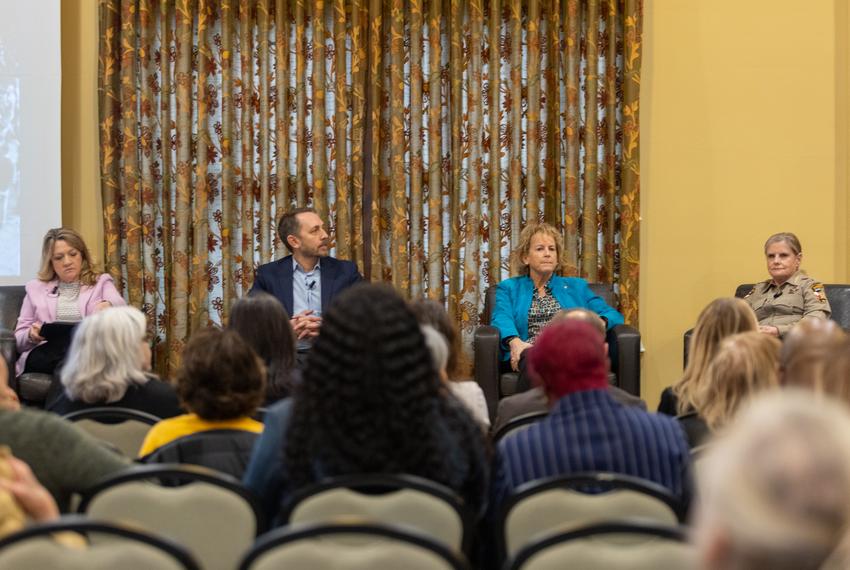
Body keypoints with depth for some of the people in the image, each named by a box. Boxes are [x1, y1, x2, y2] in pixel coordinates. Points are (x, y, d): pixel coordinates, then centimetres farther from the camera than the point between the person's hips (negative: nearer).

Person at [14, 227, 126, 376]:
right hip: (45, 352, 0)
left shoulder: (101, 282, 20)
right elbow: (19, 339, 20)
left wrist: (108, 305, -29)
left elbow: (120, 307, -3)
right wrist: (31, 335, -6)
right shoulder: (36, 288, 23)